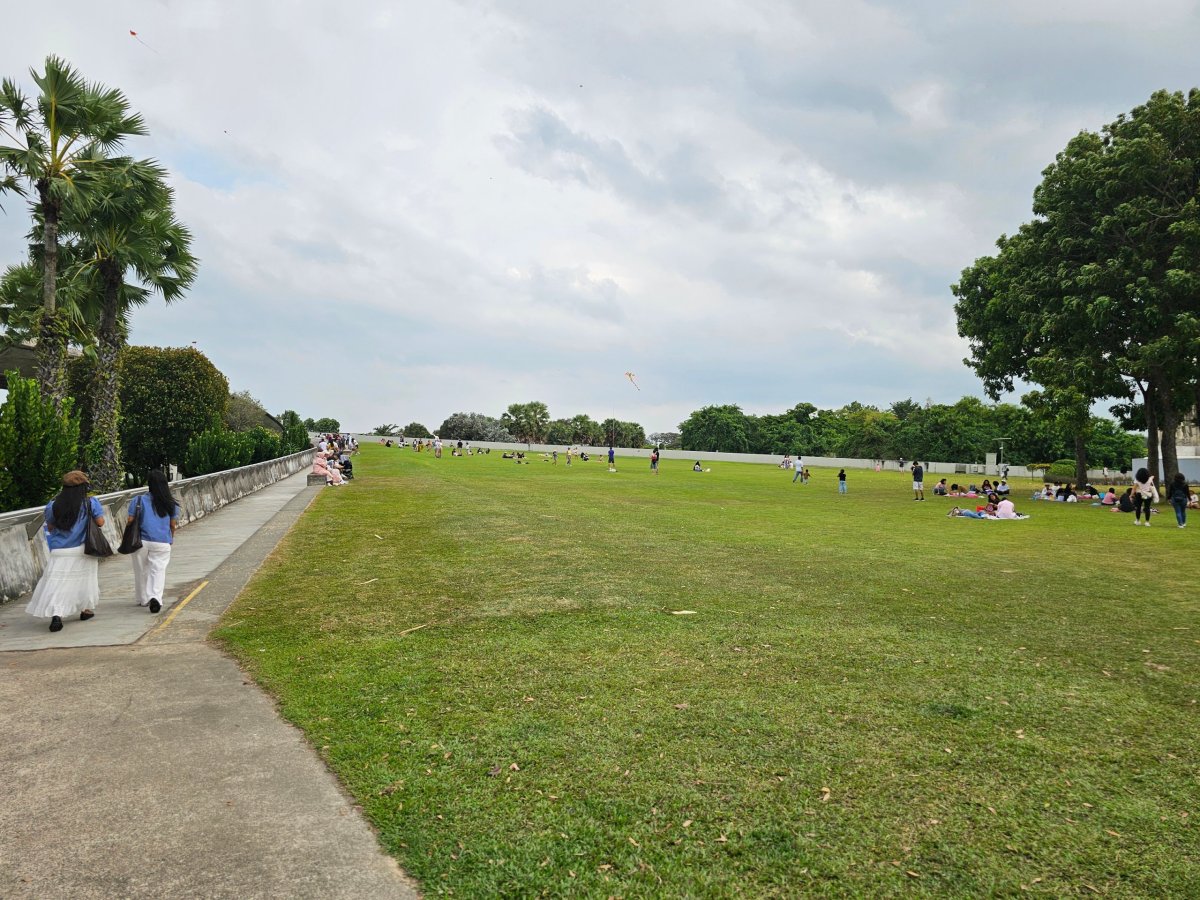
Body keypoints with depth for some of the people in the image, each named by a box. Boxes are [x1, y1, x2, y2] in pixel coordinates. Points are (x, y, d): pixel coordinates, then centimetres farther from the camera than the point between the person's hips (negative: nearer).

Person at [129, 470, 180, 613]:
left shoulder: (138, 500, -3)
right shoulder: (171, 504, 2)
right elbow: (173, 525, 8)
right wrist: (170, 539, 24)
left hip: (140, 541, 0)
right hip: (162, 543, 0)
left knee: (141, 571, 15)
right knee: (158, 570, 0)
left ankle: (142, 599, 28)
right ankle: (155, 597, -21)